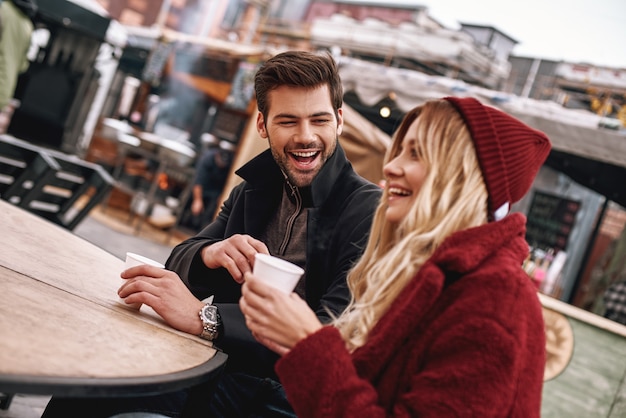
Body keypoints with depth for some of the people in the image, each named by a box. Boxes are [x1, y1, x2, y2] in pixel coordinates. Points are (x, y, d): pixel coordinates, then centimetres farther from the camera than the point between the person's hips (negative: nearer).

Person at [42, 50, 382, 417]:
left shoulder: (370, 211, -15)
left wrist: (204, 317, -32)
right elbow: (179, 263, 8)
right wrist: (209, 255, -17)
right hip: (220, 362, 6)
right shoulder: (252, 190, 8)